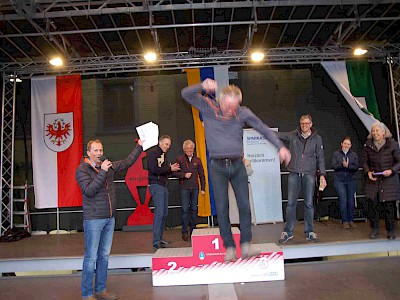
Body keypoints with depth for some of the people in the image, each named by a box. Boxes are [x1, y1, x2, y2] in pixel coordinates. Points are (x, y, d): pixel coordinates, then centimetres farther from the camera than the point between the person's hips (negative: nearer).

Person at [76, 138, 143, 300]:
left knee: (104, 256, 13)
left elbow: (127, 163, 21)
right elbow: (89, 191, -20)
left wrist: (139, 146, 24)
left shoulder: (108, 165, 10)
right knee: (91, 258, -1)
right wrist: (102, 172, -23)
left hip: (109, 219, 6)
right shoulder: (82, 170, -8)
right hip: (93, 220, -6)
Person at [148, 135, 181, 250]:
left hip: (164, 186, 9)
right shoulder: (153, 154, -6)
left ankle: (160, 238, 20)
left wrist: (171, 168, 2)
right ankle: (156, 242, -9)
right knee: (159, 213, -12)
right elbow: (154, 169, -20)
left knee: (164, 213, 11)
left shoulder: (163, 155, 21)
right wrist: (170, 168, -12)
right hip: (156, 185, -9)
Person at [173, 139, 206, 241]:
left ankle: (193, 231, 18)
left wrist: (203, 188, 6)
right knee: (185, 209, -4)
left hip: (195, 188, 3)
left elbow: (201, 175, 11)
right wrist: (184, 175, -13)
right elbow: (174, 172, 0)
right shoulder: (179, 159, 3)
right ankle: (184, 232, 4)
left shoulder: (197, 160, 10)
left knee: (194, 209, 8)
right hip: (184, 188, -3)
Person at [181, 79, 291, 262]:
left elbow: (263, 128, 5)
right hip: (217, 166, -2)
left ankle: (246, 246, 9)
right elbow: (186, 94, -7)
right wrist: (203, 86, -25)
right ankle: (229, 248, 8)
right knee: (222, 208, -1)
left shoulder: (243, 112, 1)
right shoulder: (208, 107, -3)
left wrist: (280, 146, -1)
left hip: (237, 165, 2)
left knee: (244, 205, -1)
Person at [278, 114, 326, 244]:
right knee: (291, 203, 2)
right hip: (294, 174, 0)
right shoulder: (292, 135, 5)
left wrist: (322, 175, -2)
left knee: (309, 204, 4)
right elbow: (277, 135, 7)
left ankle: (309, 232, 17)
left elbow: (320, 158, 5)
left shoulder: (317, 138, 5)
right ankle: (288, 232, 12)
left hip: (309, 175, 0)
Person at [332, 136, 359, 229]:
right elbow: (333, 166, -5)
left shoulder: (354, 154, 8)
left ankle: (351, 220, 14)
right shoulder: (336, 154, 5)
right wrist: (342, 164, -21)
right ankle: (345, 221, 3)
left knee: (351, 200, 3)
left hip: (351, 180, 2)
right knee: (343, 200, -6)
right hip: (339, 180, -2)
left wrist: (348, 165, -19)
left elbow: (356, 167, -1)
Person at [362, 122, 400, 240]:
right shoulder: (368, 145, 4)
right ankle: (374, 230, 12)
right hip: (373, 179, 2)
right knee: (372, 204, -1)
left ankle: (391, 231, 14)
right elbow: (364, 161, 9)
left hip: (389, 179, -2)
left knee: (389, 205, 0)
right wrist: (368, 172, -8)